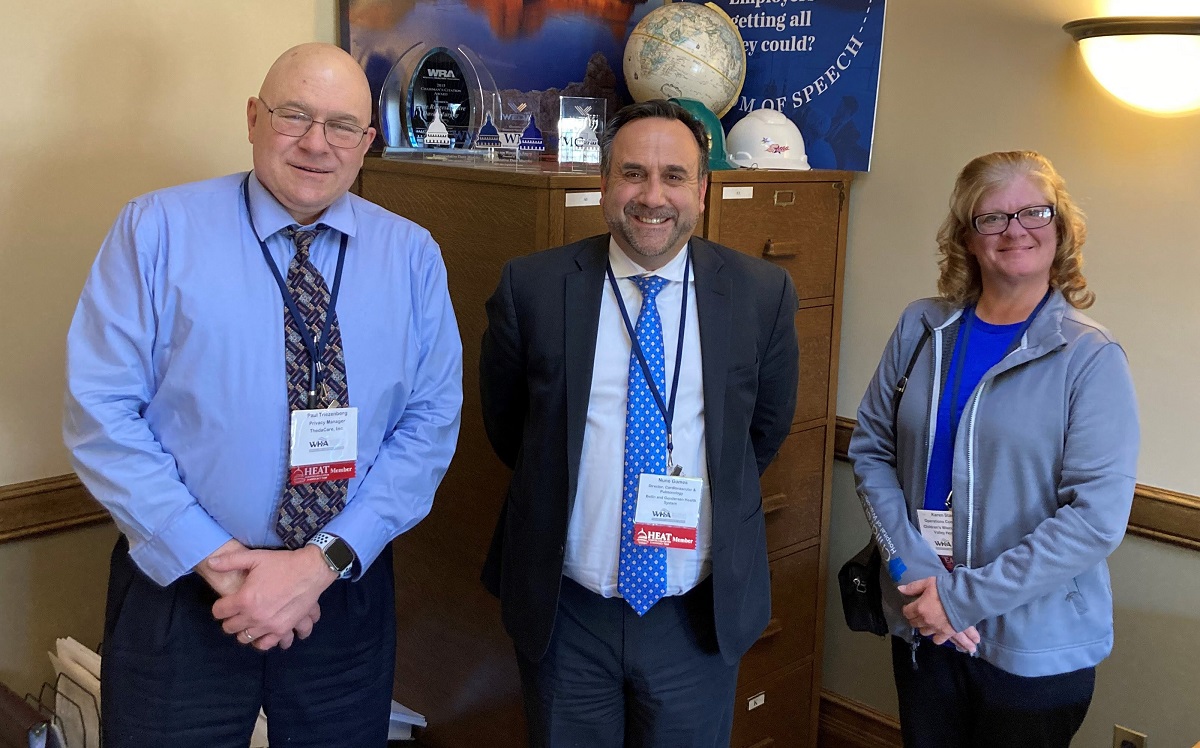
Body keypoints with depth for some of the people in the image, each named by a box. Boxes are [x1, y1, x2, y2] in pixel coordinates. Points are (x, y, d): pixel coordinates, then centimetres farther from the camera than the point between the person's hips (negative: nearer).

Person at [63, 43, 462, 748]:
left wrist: (324, 561, -14)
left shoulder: (412, 254, 1)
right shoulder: (157, 229, -5)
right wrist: (213, 559, -15)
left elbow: (432, 419, -4)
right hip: (180, 590, -2)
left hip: (348, 593, 2)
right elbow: (101, 412, -9)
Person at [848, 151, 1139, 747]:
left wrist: (966, 596, -18)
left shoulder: (1091, 357, -11)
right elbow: (871, 448, 2)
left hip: (1035, 649, -3)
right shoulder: (922, 329, 0)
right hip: (920, 629, 3)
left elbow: (1097, 517, -16)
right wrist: (913, 568, -12)